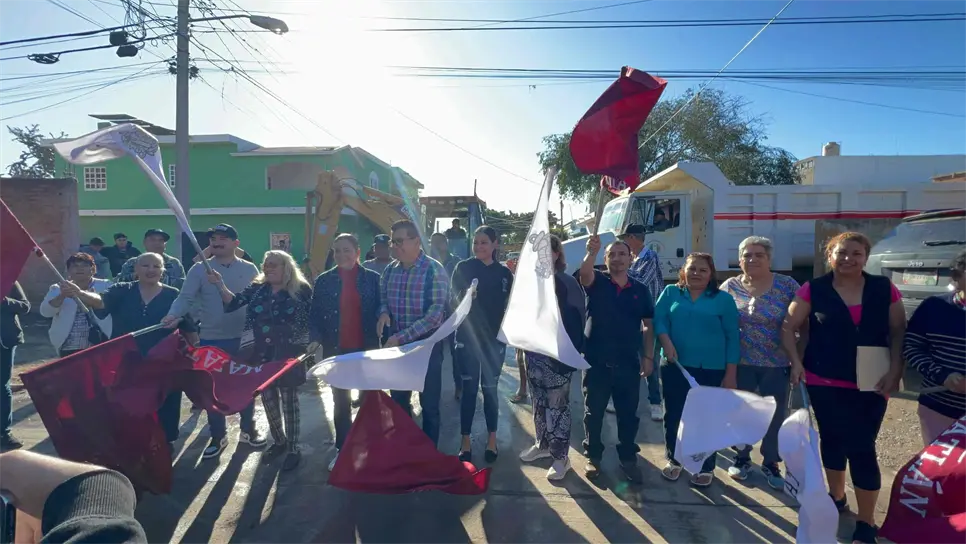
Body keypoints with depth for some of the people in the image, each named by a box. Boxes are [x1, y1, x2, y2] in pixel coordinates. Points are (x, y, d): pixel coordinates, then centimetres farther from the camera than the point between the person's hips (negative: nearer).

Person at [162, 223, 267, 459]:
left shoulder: (249, 269, 1)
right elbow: (186, 298, -12)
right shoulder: (199, 270, -3)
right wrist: (173, 315, -31)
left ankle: (248, 430, 31)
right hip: (211, 340, 0)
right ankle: (218, 436, 26)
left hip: (244, 338, 1)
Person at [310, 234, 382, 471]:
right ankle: (343, 449, 24)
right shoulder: (324, 280, 1)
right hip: (336, 350, 1)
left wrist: (380, 339, -12)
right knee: (341, 401, 11)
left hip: (367, 348, -1)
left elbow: (381, 310, -1)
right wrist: (316, 339, -12)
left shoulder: (372, 278, -2)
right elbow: (315, 314, 2)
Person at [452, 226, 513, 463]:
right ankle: (465, 442, 13)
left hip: (494, 339, 1)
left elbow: (509, 306, 7)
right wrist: (465, 296, -24)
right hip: (468, 338, -1)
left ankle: (492, 439, 22)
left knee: (490, 389, 9)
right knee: (469, 390, 2)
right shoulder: (463, 268, -2)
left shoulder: (504, 272, 4)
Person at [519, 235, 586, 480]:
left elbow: (577, 319, -13)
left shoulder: (567, 283, -10)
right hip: (534, 351, 6)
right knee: (539, 402, 16)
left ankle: (561, 456, 12)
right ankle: (542, 444, 32)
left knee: (557, 405, 1)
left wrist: (572, 352, -16)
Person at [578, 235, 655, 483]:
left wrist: (648, 357, 3)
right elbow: (584, 272, -26)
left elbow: (647, 326, 8)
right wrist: (591, 252, -45)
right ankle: (593, 456, 25)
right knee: (593, 412, 9)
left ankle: (628, 458, 27)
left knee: (628, 414, 11)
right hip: (596, 361, -1)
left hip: (629, 362, 2)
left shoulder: (640, 289, 6)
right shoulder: (596, 282, -1)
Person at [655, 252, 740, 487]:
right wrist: (666, 343, -20)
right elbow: (659, 319, -2)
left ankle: (706, 467, 24)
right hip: (676, 366, 2)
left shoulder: (723, 299, 2)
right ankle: (673, 460, 30)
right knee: (673, 415, 11)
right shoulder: (671, 292, 7)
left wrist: (731, 373, -3)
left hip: (711, 369, -1)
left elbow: (732, 337, 1)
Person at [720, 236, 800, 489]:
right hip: (740, 364, 1)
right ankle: (742, 457, 32)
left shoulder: (788, 286, -6)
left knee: (775, 416, 10)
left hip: (777, 365, 0)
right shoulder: (729, 287, -3)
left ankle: (771, 464, 29)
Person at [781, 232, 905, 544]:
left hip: (870, 384, 0)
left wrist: (895, 372, -8)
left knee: (862, 448, 0)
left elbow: (898, 332, 2)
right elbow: (789, 328, -1)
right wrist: (796, 362, -12)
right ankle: (837, 497, 37)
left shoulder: (884, 289, 0)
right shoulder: (813, 290, -5)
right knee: (832, 440, 15)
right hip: (824, 382, 0)